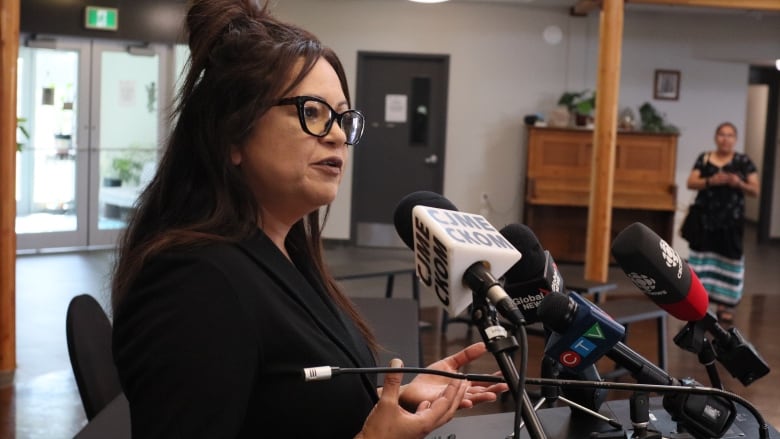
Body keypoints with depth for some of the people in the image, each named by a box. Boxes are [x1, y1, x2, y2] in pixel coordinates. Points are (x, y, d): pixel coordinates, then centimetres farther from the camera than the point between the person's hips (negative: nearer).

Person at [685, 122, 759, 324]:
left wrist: (739, 184, -18)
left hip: (731, 220, -1)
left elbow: (755, 190, 2)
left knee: (728, 258, 0)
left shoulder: (743, 161, 2)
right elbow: (691, 183, -1)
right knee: (702, 257, 0)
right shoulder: (704, 158, 7)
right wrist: (711, 181, -17)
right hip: (705, 218, 1)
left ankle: (725, 304, 5)